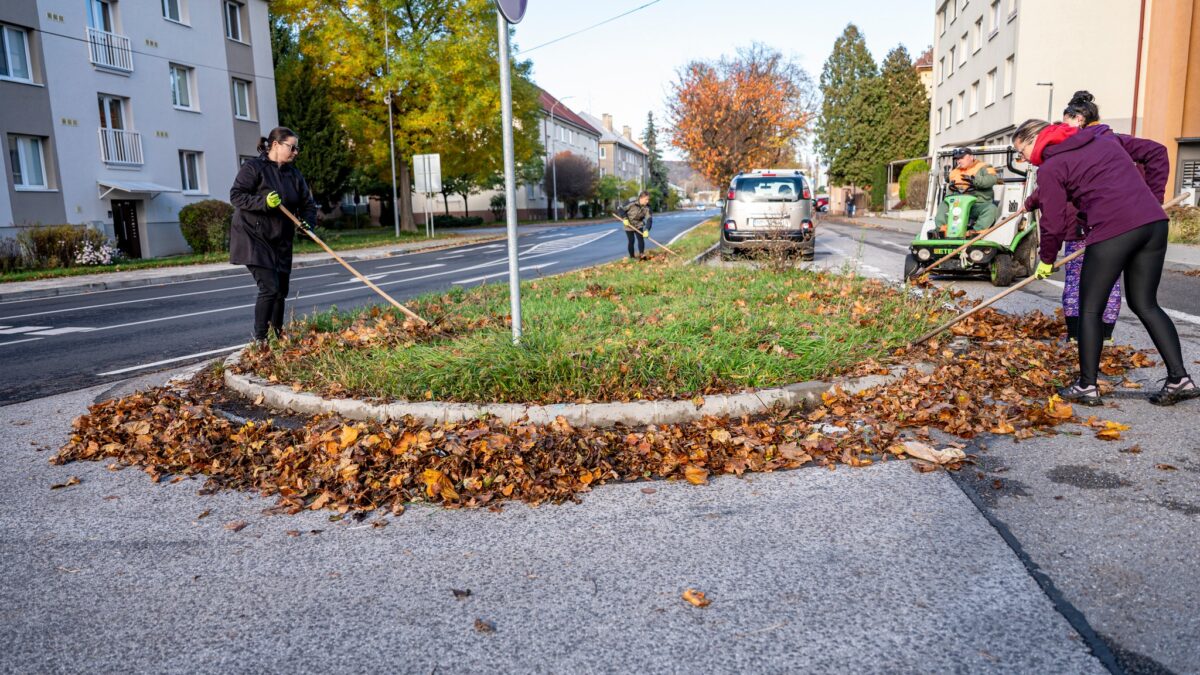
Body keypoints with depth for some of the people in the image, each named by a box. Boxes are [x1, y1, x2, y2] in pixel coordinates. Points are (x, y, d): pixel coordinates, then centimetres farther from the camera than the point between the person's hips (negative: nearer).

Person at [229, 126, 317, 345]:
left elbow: (307, 203, 12)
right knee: (270, 287, -16)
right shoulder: (253, 167, -8)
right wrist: (264, 202, -29)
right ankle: (259, 338, -3)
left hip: (280, 241, 7)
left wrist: (307, 222, -9)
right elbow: (236, 196, -15)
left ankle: (278, 333, 30)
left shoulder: (293, 174, 10)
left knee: (281, 290, 11)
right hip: (253, 238, -6)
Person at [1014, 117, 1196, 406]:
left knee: (1090, 309, 7)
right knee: (1145, 304, 18)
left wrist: (1046, 260, 17)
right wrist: (1152, 199, 24)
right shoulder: (1104, 137, 22)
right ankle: (1180, 379, 15)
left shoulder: (1050, 169, 2)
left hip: (1111, 231, -7)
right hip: (1154, 223, 7)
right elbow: (1155, 152, 22)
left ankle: (1087, 387, 10)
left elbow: (1053, 223, 1)